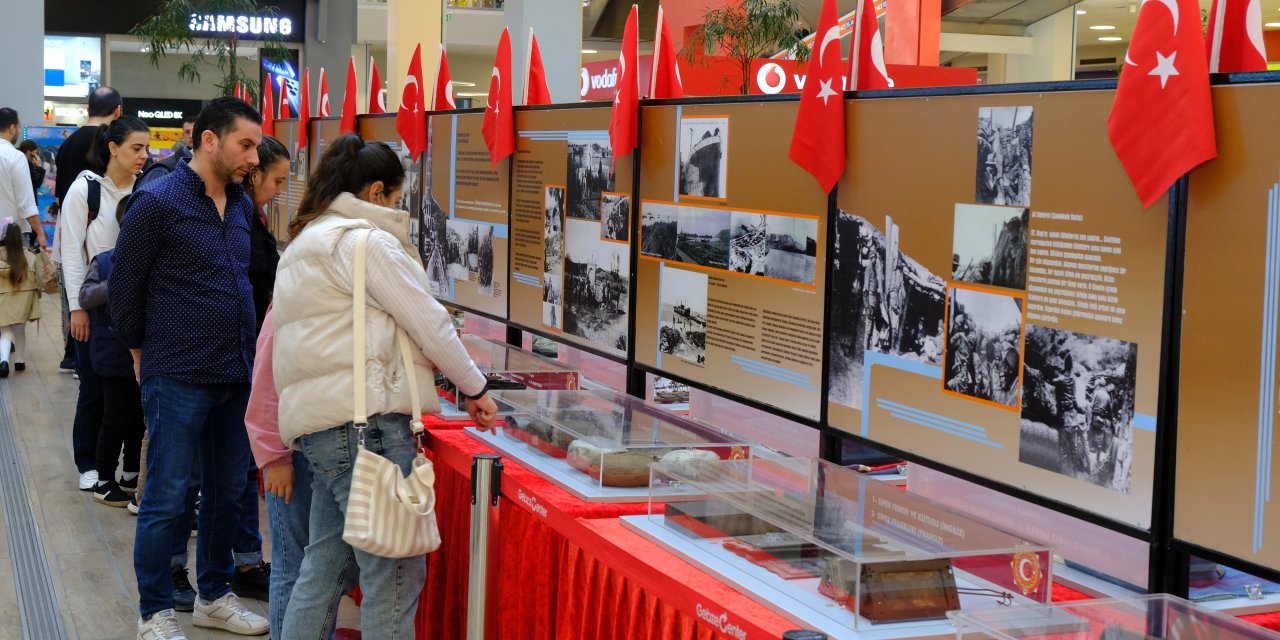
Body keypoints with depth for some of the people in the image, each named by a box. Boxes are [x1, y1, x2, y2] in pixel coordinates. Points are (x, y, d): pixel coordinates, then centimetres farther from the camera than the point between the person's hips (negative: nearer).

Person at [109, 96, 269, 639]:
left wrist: (245, 353, 16)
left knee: (227, 492, 14)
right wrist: (146, 353, 5)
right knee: (167, 499, 0)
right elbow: (123, 290, -4)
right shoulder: (157, 203, -11)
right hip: (178, 379, -7)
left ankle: (214, 595, 29)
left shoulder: (242, 206, 9)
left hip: (236, 373, 7)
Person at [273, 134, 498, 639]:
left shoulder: (304, 243, 23)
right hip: (364, 421, -10)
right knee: (396, 574, -6)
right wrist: (475, 389, 5)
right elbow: (428, 321, -6)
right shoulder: (369, 241, -7)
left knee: (322, 566, 14)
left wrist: (419, 360, 29)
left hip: (314, 424, 10)